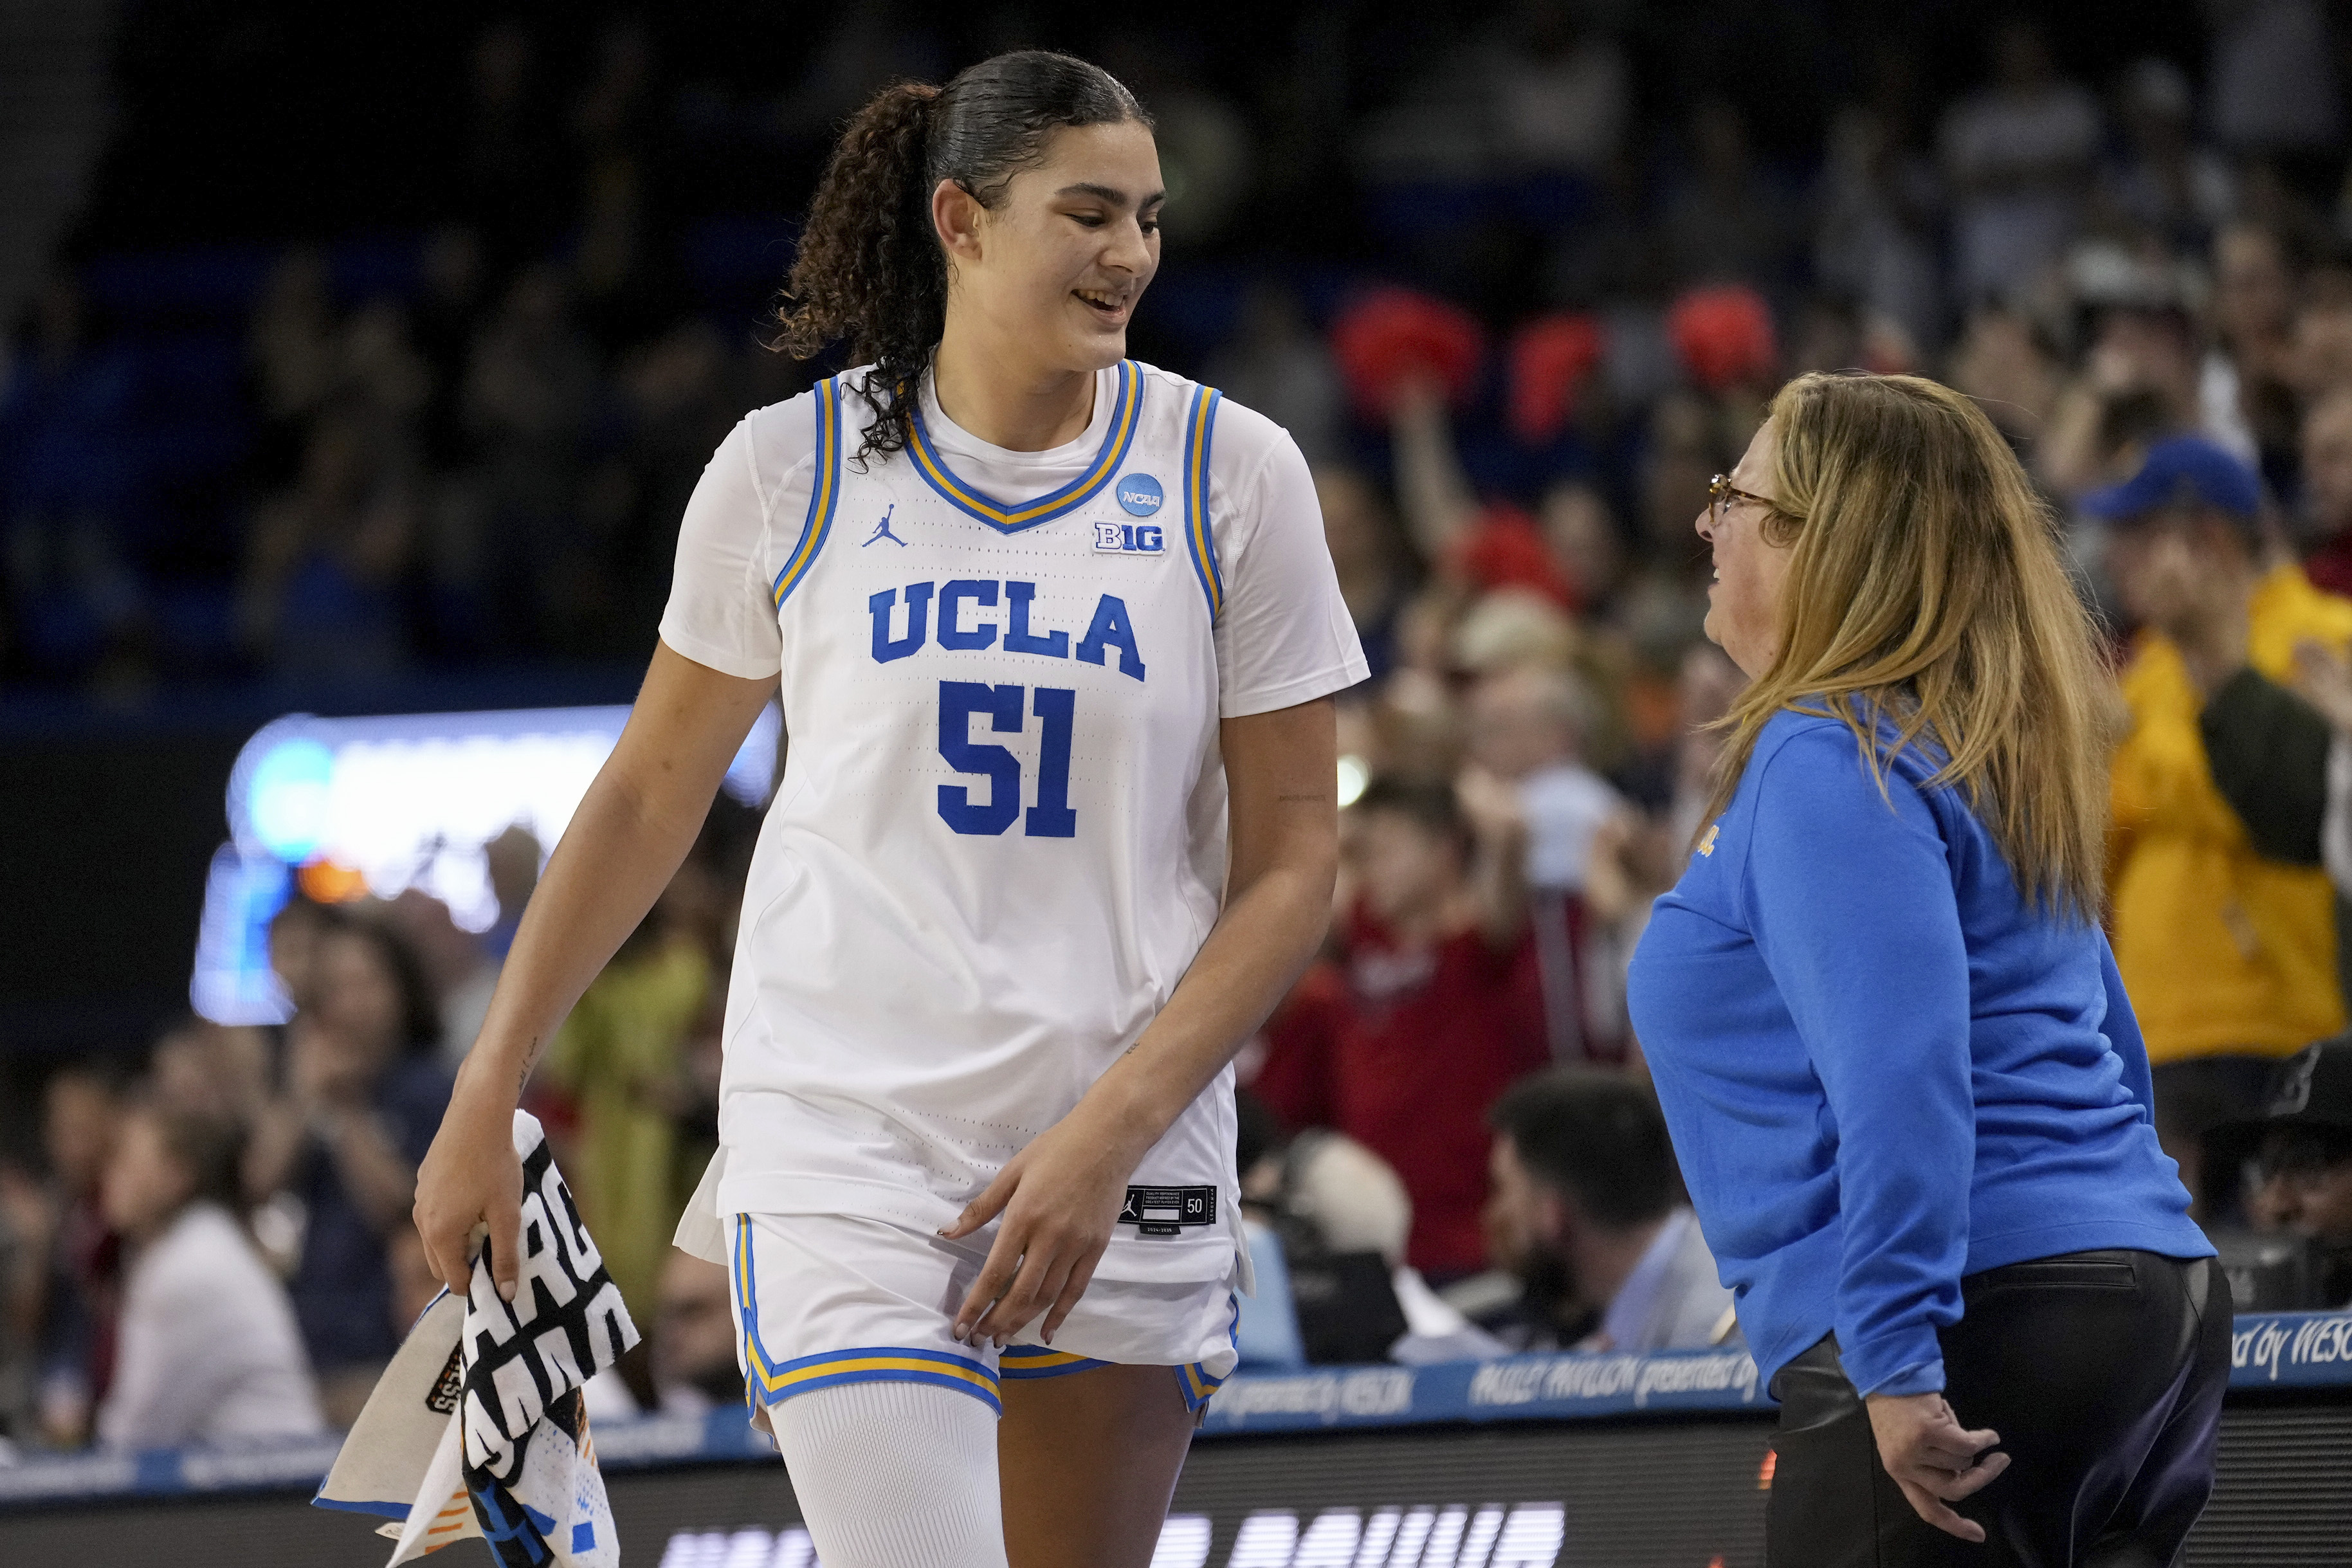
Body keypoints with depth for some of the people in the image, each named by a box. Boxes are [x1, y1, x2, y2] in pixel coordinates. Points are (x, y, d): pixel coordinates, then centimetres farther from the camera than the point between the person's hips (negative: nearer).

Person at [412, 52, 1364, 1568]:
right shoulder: (792, 468, 0)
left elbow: (1293, 861, 1)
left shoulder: (1232, 474, 1)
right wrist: (486, 1097, 12)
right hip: (841, 1146, -2)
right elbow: (650, 793, 12)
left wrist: (1110, 1134, -11)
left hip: (1122, 1164, 2)